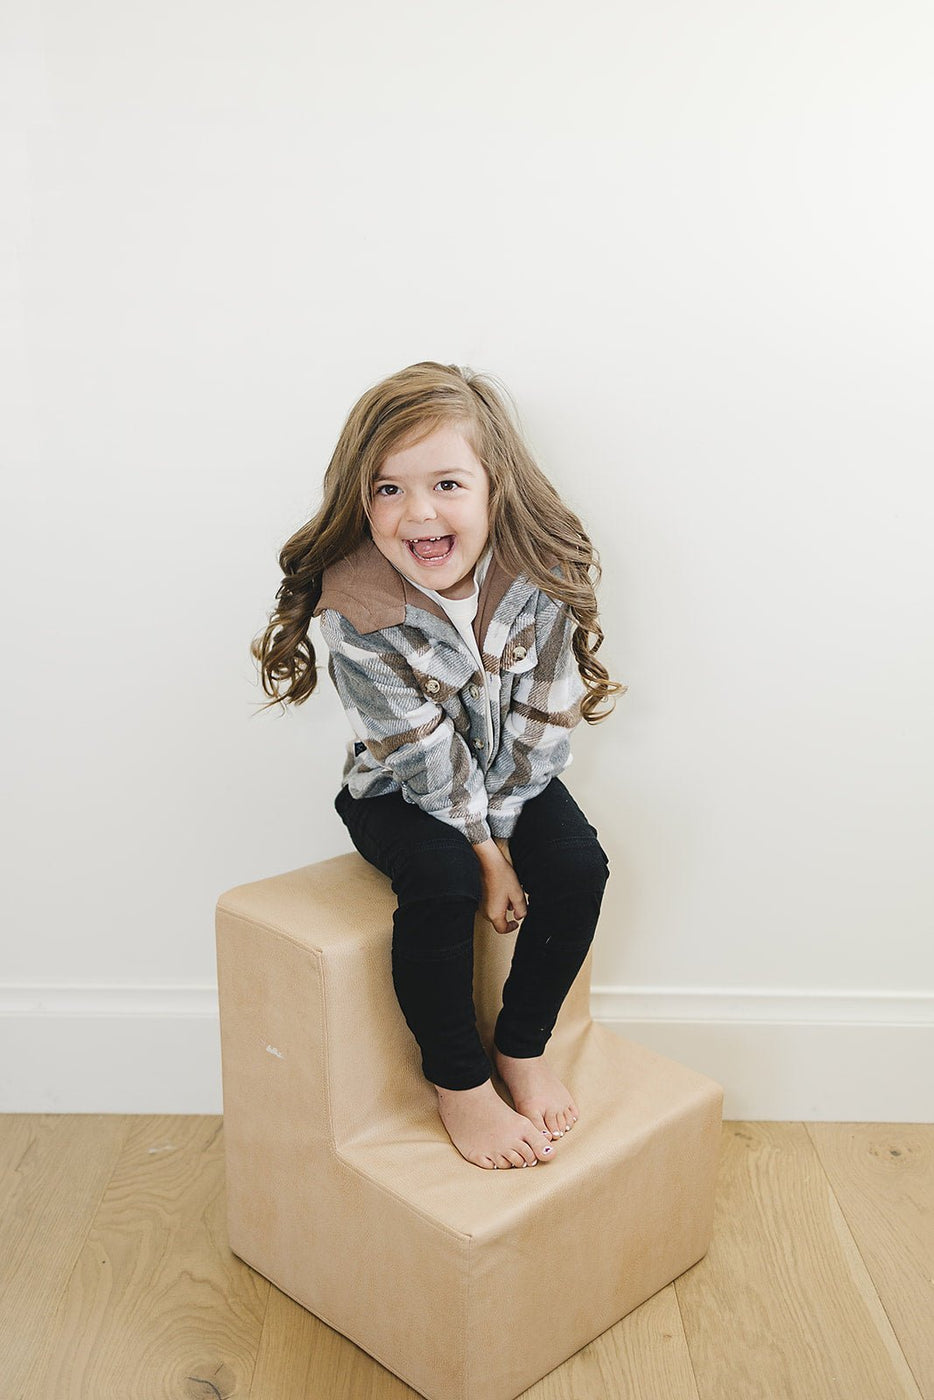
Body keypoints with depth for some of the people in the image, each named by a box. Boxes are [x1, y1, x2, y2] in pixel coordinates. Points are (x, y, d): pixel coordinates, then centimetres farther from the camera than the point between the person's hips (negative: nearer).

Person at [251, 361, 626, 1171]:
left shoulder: (542, 578, -20)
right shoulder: (355, 607, -27)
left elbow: (541, 724, -12)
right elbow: (424, 756, -22)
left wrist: (498, 828, -15)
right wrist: (484, 851, -18)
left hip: (509, 777, 4)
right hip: (400, 787, -3)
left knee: (578, 863, -17)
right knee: (441, 879, -28)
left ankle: (524, 1048, 6)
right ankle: (459, 1082, -4)